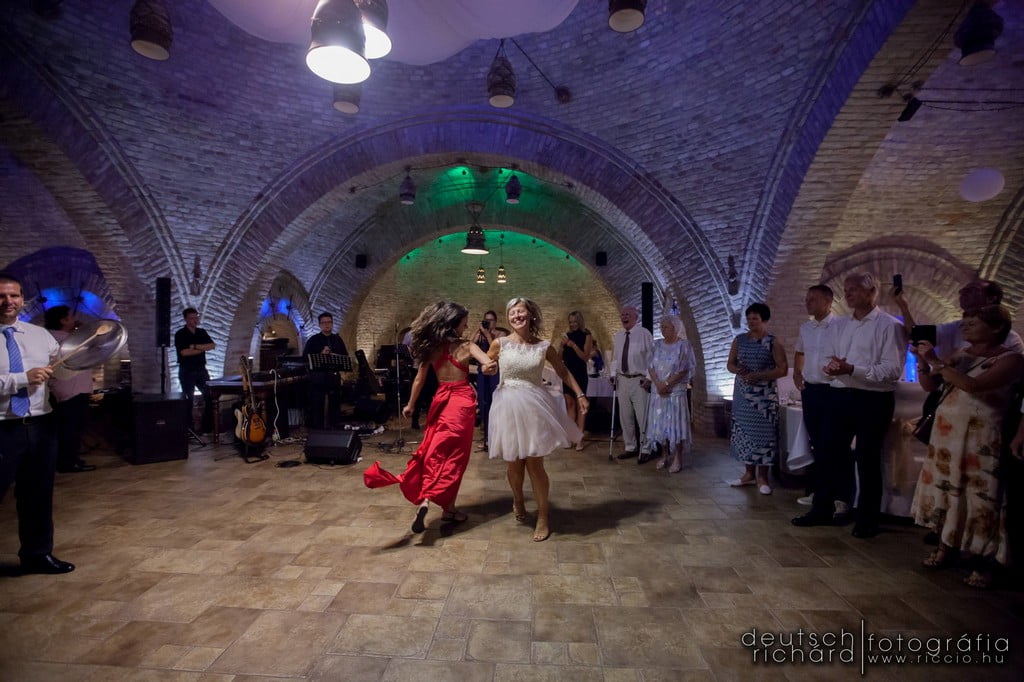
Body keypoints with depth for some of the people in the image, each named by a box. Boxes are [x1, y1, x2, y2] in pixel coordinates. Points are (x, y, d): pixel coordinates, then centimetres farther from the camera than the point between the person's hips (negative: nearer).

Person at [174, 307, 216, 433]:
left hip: (201, 369, 5)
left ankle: (209, 426, 16)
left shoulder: (202, 332, 9)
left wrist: (196, 346, -16)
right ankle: (188, 428, 11)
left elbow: (212, 346, -4)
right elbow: (184, 352, -19)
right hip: (187, 371, -5)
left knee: (210, 396, 5)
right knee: (188, 400, 2)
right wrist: (203, 348, -10)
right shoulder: (180, 334, -7)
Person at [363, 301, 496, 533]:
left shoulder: (431, 348, 1)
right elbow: (490, 365, -31)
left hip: (440, 400, 4)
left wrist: (410, 405, 14)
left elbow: (419, 379, 7)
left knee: (437, 453, 13)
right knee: (453, 455, 3)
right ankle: (427, 501, -8)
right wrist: (485, 366, -15)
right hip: (461, 401, -4)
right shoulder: (466, 347, -10)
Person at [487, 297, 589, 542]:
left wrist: (580, 395, 7)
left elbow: (563, 372, 12)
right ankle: (518, 500, 41)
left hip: (534, 405, 0)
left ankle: (543, 517, 18)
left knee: (535, 464, -1)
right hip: (508, 405, 1)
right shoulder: (500, 343, -2)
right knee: (514, 464, 9)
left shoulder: (544, 346, 0)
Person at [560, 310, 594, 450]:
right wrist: (563, 345, -8)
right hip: (567, 372, 4)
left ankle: (579, 438, 1)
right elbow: (561, 356, 10)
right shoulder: (567, 335, 8)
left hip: (580, 374, -4)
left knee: (579, 405, -1)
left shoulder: (586, 336, -3)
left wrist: (573, 345, -18)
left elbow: (585, 357, -10)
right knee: (569, 404, 6)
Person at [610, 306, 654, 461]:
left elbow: (652, 357, -7)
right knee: (625, 417, 11)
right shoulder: (618, 335, 11)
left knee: (643, 417, -1)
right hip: (622, 379, 6)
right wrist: (613, 374, 7)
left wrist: (649, 378, -12)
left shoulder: (644, 333, -7)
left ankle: (645, 450, 12)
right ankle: (630, 448, 25)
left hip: (639, 380, -5)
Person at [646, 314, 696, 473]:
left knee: (676, 423, -2)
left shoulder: (684, 345, -5)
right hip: (658, 390, 5)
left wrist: (666, 384, -14)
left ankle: (677, 459, 5)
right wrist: (658, 384, -10)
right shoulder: (658, 344, 8)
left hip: (676, 390, -4)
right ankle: (665, 456, 19)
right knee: (661, 423, 7)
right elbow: (651, 367, 4)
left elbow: (683, 370, -10)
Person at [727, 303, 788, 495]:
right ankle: (749, 473, 21)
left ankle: (762, 476, 9)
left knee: (763, 433, -2)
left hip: (764, 396, -4)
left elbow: (783, 369, -9)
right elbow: (729, 364, 11)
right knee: (744, 431, 8)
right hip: (742, 394, 4)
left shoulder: (773, 342, -4)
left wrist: (758, 375, -18)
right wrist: (737, 369, -12)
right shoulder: (739, 340, 8)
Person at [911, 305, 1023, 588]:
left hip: (979, 439, -6)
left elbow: (973, 385, -23)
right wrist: (923, 362, -6)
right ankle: (946, 547, 22)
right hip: (946, 434, 6)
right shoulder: (962, 354, 11)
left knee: (979, 497, -2)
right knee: (945, 489, 10)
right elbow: (929, 385, 10)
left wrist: (936, 361, -19)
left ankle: (984, 563, 10)